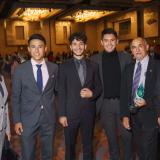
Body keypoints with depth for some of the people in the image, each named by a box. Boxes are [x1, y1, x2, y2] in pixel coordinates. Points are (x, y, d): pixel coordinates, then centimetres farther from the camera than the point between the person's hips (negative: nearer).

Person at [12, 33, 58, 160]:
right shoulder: (20, 70, -6)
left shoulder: (54, 68, -1)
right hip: (28, 119, -1)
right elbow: (15, 97, -2)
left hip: (49, 117, 2)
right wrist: (17, 120, -4)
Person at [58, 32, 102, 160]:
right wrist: (62, 114, -7)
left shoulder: (93, 66, 4)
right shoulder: (64, 67, -2)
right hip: (71, 112, -1)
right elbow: (61, 92, -4)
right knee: (70, 145, 14)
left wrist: (92, 93, -14)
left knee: (88, 144, 16)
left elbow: (99, 87, 8)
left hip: (89, 111, 2)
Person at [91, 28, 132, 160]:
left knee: (128, 136, 7)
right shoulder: (95, 59, 0)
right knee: (111, 137, 15)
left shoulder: (126, 57, 1)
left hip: (123, 103, 0)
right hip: (105, 104, 1)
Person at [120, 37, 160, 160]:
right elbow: (124, 93, 8)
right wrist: (125, 115, 2)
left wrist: (146, 102, -20)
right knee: (139, 149, 12)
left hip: (150, 114, -4)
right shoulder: (129, 69, 10)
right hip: (133, 114, 5)